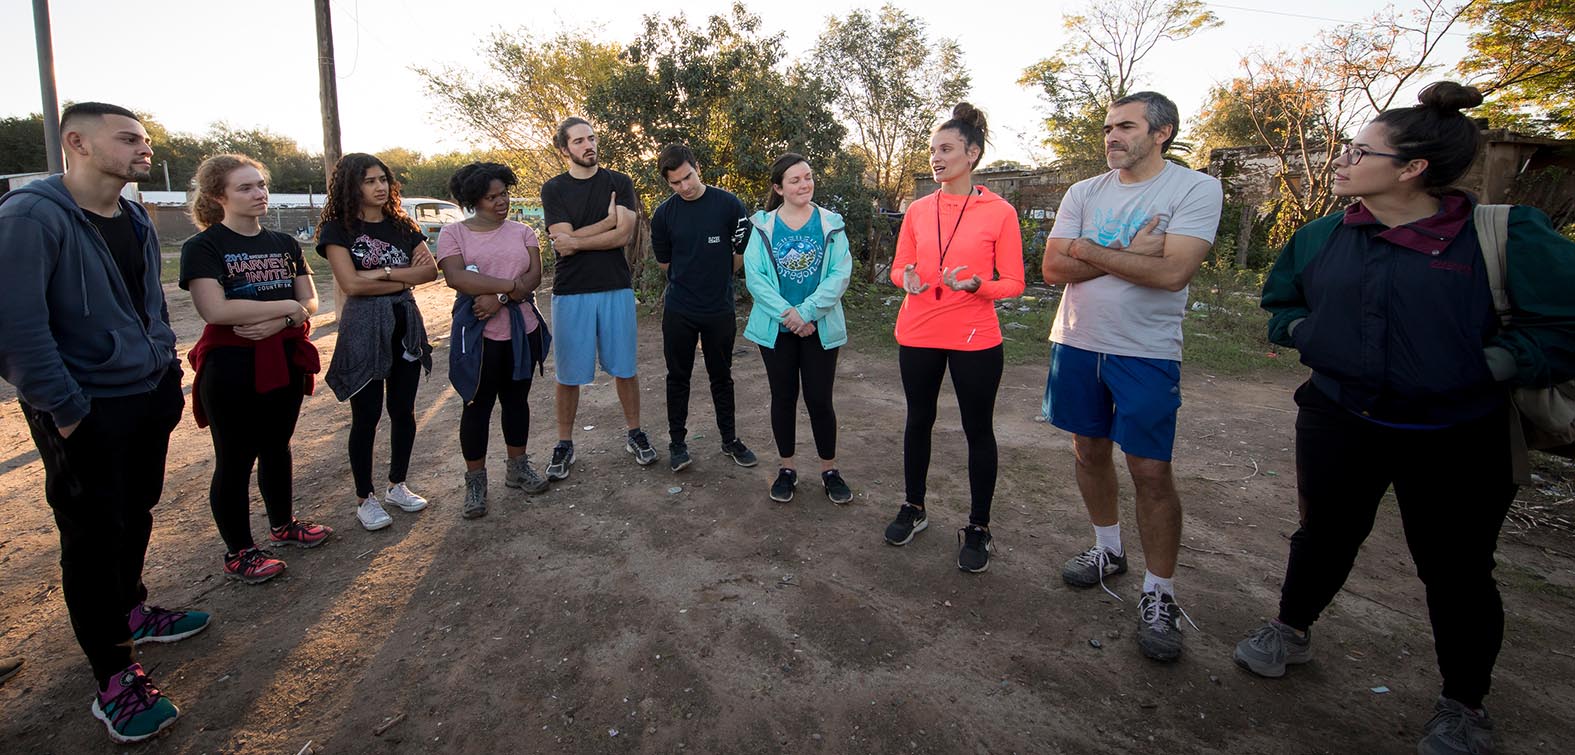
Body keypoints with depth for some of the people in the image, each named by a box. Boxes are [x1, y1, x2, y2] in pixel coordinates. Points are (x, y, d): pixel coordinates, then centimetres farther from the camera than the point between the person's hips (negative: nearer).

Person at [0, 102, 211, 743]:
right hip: (87, 412, -7)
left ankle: (130, 611, 41)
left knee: (136, 514, 20)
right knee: (94, 534, 3)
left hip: (150, 396, 7)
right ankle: (115, 676, 14)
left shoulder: (135, 220, 8)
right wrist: (64, 412, -18)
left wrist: (166, 367, 13)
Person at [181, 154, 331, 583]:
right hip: (232, 366, -6)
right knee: (235, 460, 4)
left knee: (276, 447, 19)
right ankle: (238, 553, 17)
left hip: (285, 360, 6)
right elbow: (214, 309, -21)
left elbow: (310, 302, 3)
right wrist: (287, 306, -15)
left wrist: (279, 321, -17)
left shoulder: (284, 244, 9)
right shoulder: (204, 246, -9)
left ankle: (283, 526, 35)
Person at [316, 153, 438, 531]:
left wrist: (382, 272, -13)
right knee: (366, 416, 2)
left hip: (405, 325, 5)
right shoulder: (337, 229, -4)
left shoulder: (401, 225, 9)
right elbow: (352, 284, -16)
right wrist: (405, 277, -9)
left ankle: (398, 485, 26)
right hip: (363, 326, -4)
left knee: (403, 410, 10)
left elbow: (430, 270, -3)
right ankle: (365, 498, 15)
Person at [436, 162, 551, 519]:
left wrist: (499, 299, -19)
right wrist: (512, 284, -19)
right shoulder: (453, 233, 0)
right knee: (478, 405, 3)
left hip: (522, 330, 3)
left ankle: (517, 467, 28)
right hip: (478, 334, -3)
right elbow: (455, 277, -17)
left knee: (516, 398, 14)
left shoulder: (522, 232, 8)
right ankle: (475, 480, 15)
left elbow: (534, 275, -5)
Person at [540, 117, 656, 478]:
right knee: (568, 373, 5)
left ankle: (634, 433, 24)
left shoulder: (619, 183, 4)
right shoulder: (554, 189, 2)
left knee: (624, 367, 8)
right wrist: (609, 220, -8)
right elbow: (564, 241, -10)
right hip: (571, 292, 0)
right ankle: (564, 444, 19)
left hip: (616, 288, 1)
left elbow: (624, 235, -10)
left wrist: (575, 240, -11)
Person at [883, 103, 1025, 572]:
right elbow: (899, 269, 11)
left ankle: (978, 529, 22)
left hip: (975, 339, -3)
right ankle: (914, 509, 34)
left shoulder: (1000, 212, -6)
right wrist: (908, 282, -12)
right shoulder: (918, 211, 4)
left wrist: (977, 285, -24)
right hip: (918, 335, 4)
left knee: (978, 430, 7)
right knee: (918, 422, 15)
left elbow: (1013, 283, -5)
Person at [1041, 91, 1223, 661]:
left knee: (1151, 471, -3)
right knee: (1090, 450, 13)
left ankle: (1159, 595, 13)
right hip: (1076, 343, 5)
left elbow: (1172, 272, -20)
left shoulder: (1196, 190, -6)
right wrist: (1129, 254, -14)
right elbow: (1053, 268, -5)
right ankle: (1108, 551, 34)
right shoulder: (1083, 193, 6)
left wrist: (1086, 249, -12)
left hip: (1146, 354, -4)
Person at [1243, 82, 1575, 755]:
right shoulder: (1323, 235, 0)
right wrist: (1309, 335, -2)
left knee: (1455, 568, 11)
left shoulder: (1503, 234, -13)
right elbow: (1280, 303, 15)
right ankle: (1291, 631, 41)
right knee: (1324, 535, 19)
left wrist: (1488, 364, -23)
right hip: (1337, 424, 3)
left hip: (1456, 441, -3)